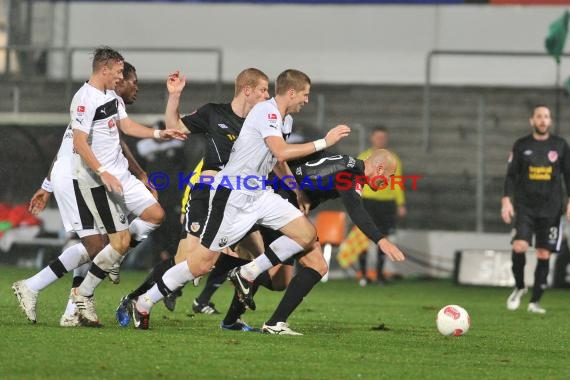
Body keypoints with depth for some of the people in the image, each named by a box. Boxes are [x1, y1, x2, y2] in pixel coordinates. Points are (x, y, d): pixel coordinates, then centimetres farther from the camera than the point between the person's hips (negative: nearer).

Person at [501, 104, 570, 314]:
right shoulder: (521, 145, 4)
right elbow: (511, 175, 5)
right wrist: (507, 200, -6)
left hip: (550, 208, 1)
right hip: (525, 207, -1)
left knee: (544, 255, -1)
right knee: (519, 246, -19)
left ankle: (535, 301, 8)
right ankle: (519, 287, 6)